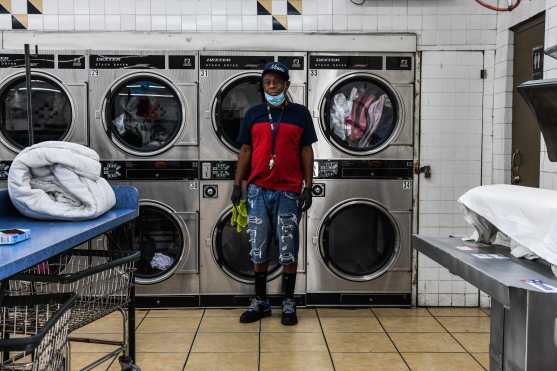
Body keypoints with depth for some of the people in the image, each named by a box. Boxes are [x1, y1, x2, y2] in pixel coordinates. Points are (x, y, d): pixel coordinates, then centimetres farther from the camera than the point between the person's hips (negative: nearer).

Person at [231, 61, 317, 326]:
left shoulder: (300, 114, 3)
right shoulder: (253, 114, 8)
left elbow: (306, 151, 3)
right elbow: (245, 151, 9)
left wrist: (308, 187, -3)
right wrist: (237, 185, 2)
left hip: (289, 192, -2)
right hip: (258, 190, 2)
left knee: (288, 250, 4)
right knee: (258, 250, 7)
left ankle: (288, 303, 16)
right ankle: (260, 302, 20)